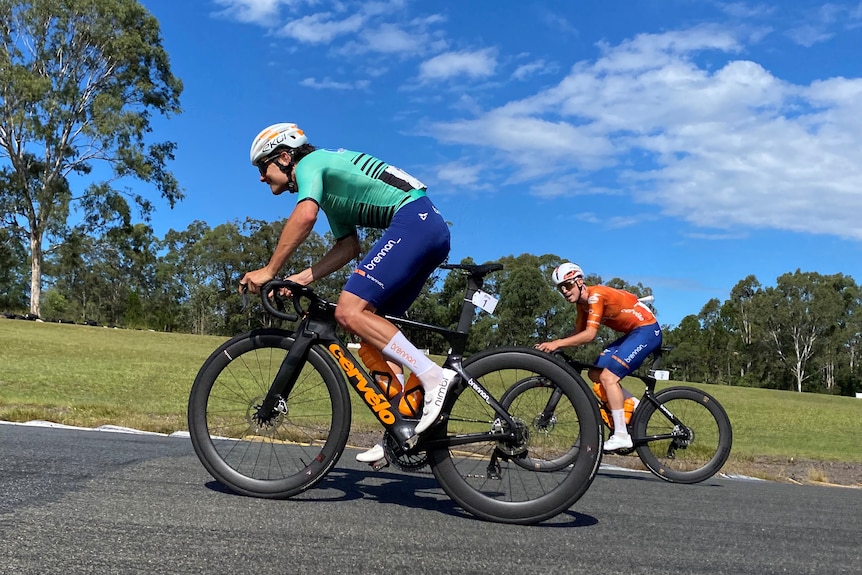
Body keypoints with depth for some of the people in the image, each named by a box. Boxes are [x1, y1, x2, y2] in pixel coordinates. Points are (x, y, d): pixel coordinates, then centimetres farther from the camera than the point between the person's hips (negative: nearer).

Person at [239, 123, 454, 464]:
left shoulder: (309, 163, 1)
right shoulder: (329, 191, 28)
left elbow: (304, 216, -20)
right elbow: (348, 246, 18)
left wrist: (269, 270, -16)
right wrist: (299, 279, 9)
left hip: (413, 221, -10)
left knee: (349, 312, -18)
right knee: (373, 323, 9)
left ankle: (433, 376, -21)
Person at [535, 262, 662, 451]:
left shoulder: (595, 295, -22)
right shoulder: (583, 303, 7)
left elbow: (589, 335, -30)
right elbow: (578, 334, 4)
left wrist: (557, 343, -32)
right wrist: (552, 346, -10)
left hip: (647, 330, -10)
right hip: (632, 333, 10)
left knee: (607, 376, -19)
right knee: (595, 374, 3)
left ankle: (621, 436, -17)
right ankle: (635, 407, 12)